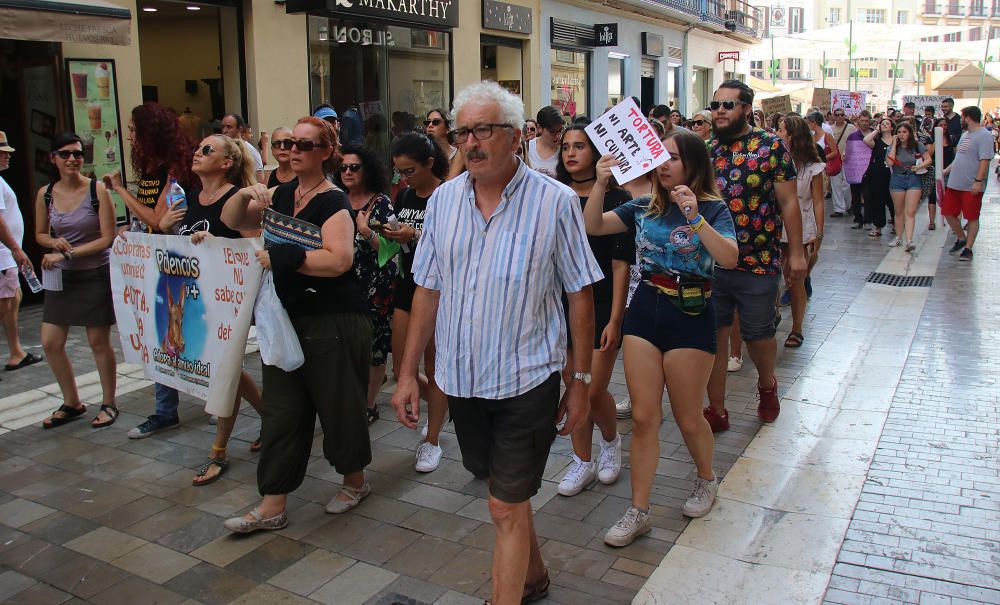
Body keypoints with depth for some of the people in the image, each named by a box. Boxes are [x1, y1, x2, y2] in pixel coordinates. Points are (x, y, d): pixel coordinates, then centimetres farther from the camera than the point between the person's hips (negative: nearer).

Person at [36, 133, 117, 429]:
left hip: (96, 274, -5)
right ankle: (72, 403, 24)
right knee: (50, 343, 5)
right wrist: (54, 242, -8)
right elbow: (40, 234, 15)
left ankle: (109, 404, 19)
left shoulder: (98, 190, -10)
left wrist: (68, 253, -18)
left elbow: (108, 238, -12)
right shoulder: (45, 194, 3)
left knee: (99, 342, 3)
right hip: (61, 277, 5)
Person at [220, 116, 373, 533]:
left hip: (333, 322, -7)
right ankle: (272, 506, 16)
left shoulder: (333, 202, -12)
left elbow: (339, 259, -26)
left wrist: (281, 258, -23)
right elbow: (230, 221, 14)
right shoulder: (280, 195, 10)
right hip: (286, 318, 7)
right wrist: (244, 194, -6)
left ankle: (355, 481, 31)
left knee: (338, 405, 7)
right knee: (281, 411, 8)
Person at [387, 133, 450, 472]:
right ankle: (440, 406, 36)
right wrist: (389, 234, -4)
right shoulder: (404, 196, 8)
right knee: (401, 371, 7)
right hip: (407, 287, 6)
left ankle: (432, 442, 19)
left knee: (434, 369, 4)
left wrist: (416, 236, -25)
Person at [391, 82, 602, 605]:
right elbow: (428, 290, 6)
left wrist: (581, 380, -5)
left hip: (526, 380, -5)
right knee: (506, 491, 23)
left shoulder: (555, 202, -11)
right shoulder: (444, 200, 1)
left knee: (507, 508, 0)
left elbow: (581, 295, -6)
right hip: (461, 378, 5)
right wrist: (408, 372, 5)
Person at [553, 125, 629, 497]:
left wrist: (615, 319, -13)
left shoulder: (615, 198, -6)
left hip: (601, 304, -4)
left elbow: (621, 264, -8)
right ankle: (583, 462, 25)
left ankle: (611, 440, 29)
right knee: (572, 386, 9)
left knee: (594, 391, -3)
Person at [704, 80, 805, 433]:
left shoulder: (771, 146, -3)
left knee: (758, 335, 12)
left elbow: (788, 202, -3)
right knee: (713, 336, 7)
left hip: (757, 264, -3)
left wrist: (796, 253, -6)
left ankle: (767, 385, 43)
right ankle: (717, 410, 19)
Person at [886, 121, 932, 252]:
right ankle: (898, 237, 25)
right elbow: (890, 162, -15)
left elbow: (928, 160, 3)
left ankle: (909, 241, -16)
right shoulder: (893, 146, 1)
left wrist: (920, 166, -16)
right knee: (899, 212, 11)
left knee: (910, 212, -10)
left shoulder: (917, 145, 0)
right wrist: (894, 144, -11)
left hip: (914, 179, -1)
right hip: (897, 180, 2)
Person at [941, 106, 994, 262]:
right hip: (954, 183, 9)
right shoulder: (966, 134, 15)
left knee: (972, 217, 2)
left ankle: (968, 248, 9)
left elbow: (984, 161, -19)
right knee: (948, 213, 12)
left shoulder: (984, 136, -13)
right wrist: (946, 171, 21)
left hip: (972, 186, -9)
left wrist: (978, 181, -25)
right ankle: (961, 239, 31)